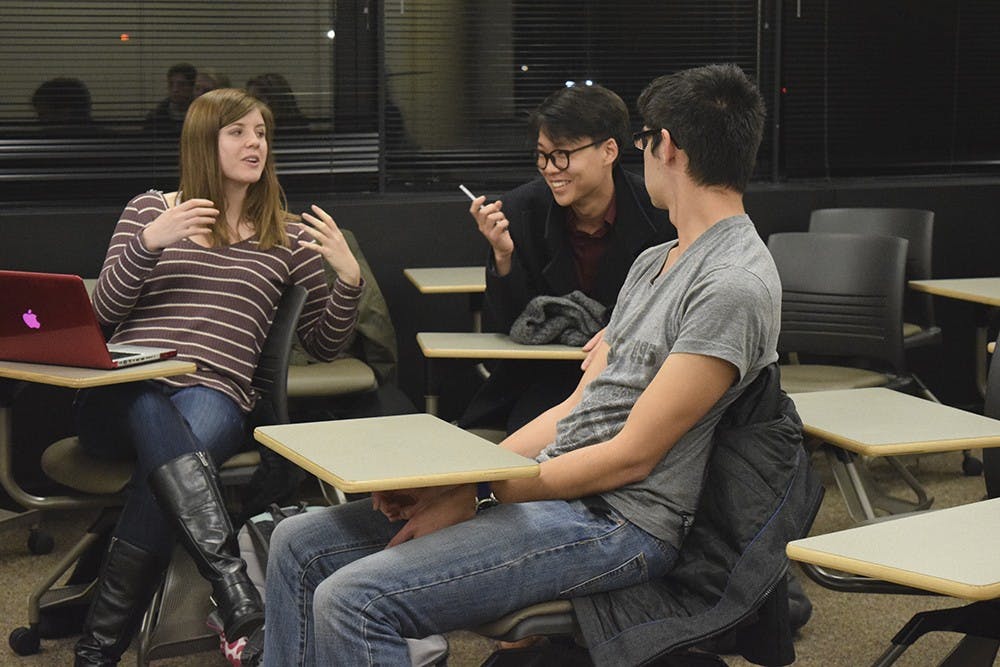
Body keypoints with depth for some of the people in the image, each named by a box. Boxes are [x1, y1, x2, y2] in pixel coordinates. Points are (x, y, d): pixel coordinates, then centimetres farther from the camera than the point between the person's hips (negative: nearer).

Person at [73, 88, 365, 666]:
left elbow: (325, 344, 17)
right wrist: (149, 242, -8)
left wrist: (349, 277, -1)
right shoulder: (149, 209, 18)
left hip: (215, 395, 0)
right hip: (124, 391, 0)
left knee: (177, 451, -37)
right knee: (155, 415, -39)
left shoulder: (287, 237, 19)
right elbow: (106, 310, 8)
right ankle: (235, 585, -52)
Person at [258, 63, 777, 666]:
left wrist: (475, 493, -14)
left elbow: (631, 457, -17)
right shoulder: (655, 261, 18)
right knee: (299, 546, 4)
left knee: (353, 602, -24)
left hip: (614, 522, -10)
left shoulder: (735, 285, -15)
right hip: (550, 485, 10)